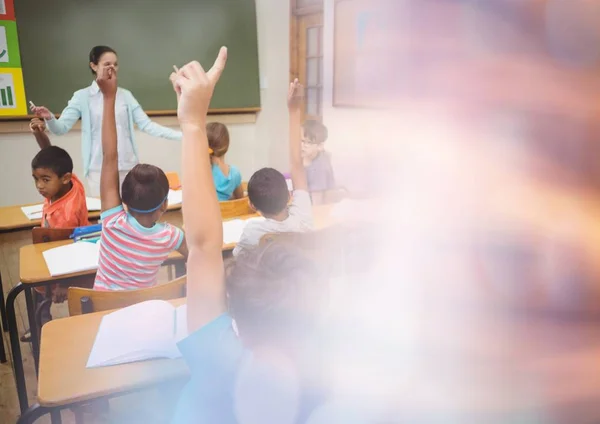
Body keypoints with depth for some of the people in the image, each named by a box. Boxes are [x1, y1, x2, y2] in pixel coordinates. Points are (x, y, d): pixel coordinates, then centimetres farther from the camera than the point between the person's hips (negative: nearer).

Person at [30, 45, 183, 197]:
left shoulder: (126, 95, 7)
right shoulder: (82, 96, 1)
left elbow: (146, 124, 2)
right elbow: (62, 128, -5)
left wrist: (180, 135, -8)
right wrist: (49, 118, -28)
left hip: (128, 167, 2)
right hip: (100, 169, -2)